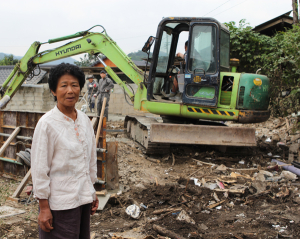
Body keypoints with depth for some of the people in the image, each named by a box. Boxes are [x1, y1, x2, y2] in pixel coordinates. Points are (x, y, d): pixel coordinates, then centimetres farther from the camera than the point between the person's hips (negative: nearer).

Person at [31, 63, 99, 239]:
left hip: (84, 198, 6)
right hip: (61, 203, -6)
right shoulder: (47, 124, -14)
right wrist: (43, 207, -12)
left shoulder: (85, 120, 4)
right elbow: (39, 168, -13)